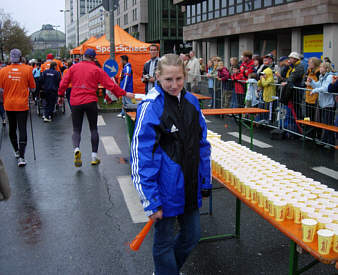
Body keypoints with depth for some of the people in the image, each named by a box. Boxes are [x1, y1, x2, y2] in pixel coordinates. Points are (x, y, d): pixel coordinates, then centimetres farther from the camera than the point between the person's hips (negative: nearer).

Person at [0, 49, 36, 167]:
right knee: (22, 129, -2)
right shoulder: (27, 69, -6)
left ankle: (16, 151, 33)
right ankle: (21, 156, -10)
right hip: (22, 105, -2)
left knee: (12, 129, 18)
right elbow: (33, 87, 0)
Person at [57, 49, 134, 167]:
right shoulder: (97, 70, 0)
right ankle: (94, 156, 12)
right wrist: (124, 93, 5)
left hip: (75, 102, 1)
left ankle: (76, 148, -19)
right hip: (90, 102, -1)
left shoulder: (73, 67, 5)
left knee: (76, 129, 9)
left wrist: (61, 95, 20)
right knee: (93, 128, 12)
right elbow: (110, 84, -2)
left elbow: (64, 82, 5)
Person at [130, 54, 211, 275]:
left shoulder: (192, 102, 2)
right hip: (166, 188, -6)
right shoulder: (150, 107, -17)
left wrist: (206, 182, 11)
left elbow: (203, 145, 11)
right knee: (165, 241, 11)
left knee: (192, 236, 19)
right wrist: (150, 202, -18)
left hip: (190, 187, 6)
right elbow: (141, 156, -18)